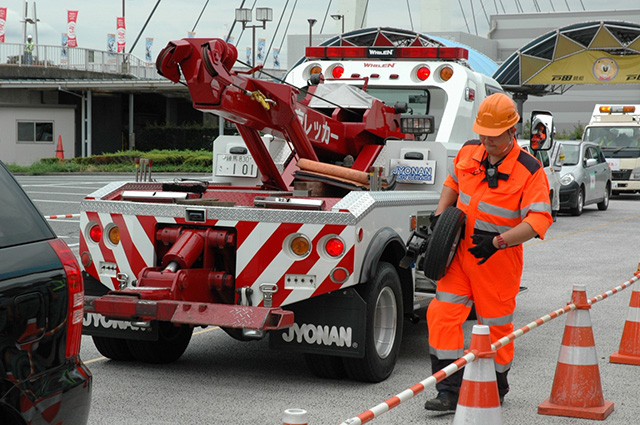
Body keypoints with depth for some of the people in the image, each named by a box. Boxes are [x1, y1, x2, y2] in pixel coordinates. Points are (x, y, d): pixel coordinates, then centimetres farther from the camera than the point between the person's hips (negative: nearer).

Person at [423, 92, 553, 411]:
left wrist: (497, 242, -29)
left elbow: (539, 220, -20)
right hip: (460, 249, 5)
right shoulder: (469, 152, 2)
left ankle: (496, 390, 29)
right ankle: (450, 391, 1)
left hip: (498, 258, -4)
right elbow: (453, 182, 22)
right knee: (442, 313, -5)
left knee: (495, 324, 7)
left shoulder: (529, 170, -13)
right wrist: (440, 216, 5)